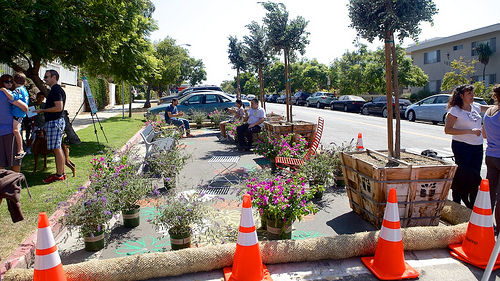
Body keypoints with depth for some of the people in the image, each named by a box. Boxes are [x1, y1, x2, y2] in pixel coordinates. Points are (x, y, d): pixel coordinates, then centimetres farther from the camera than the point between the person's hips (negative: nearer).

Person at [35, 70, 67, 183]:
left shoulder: (56, 90, -14)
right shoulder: (55, 89, 19)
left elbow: (58, 108, -21)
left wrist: (42, 110, -13)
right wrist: (42, 111, 20)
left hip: (55, 122, -11)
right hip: (54, 121, 11)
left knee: (56, 149, -8)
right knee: (57, 149, 12)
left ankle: (59, 175, -4)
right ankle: (61, 173, 17)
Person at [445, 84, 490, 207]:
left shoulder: (476, 107, 9)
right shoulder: (455, 110, -11)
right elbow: (447, 130, -18)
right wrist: (470, 131, -21)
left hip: (478, 147, 7)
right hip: (462, 147, -6)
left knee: (475, 176, 11)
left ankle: (473, 206, 23)